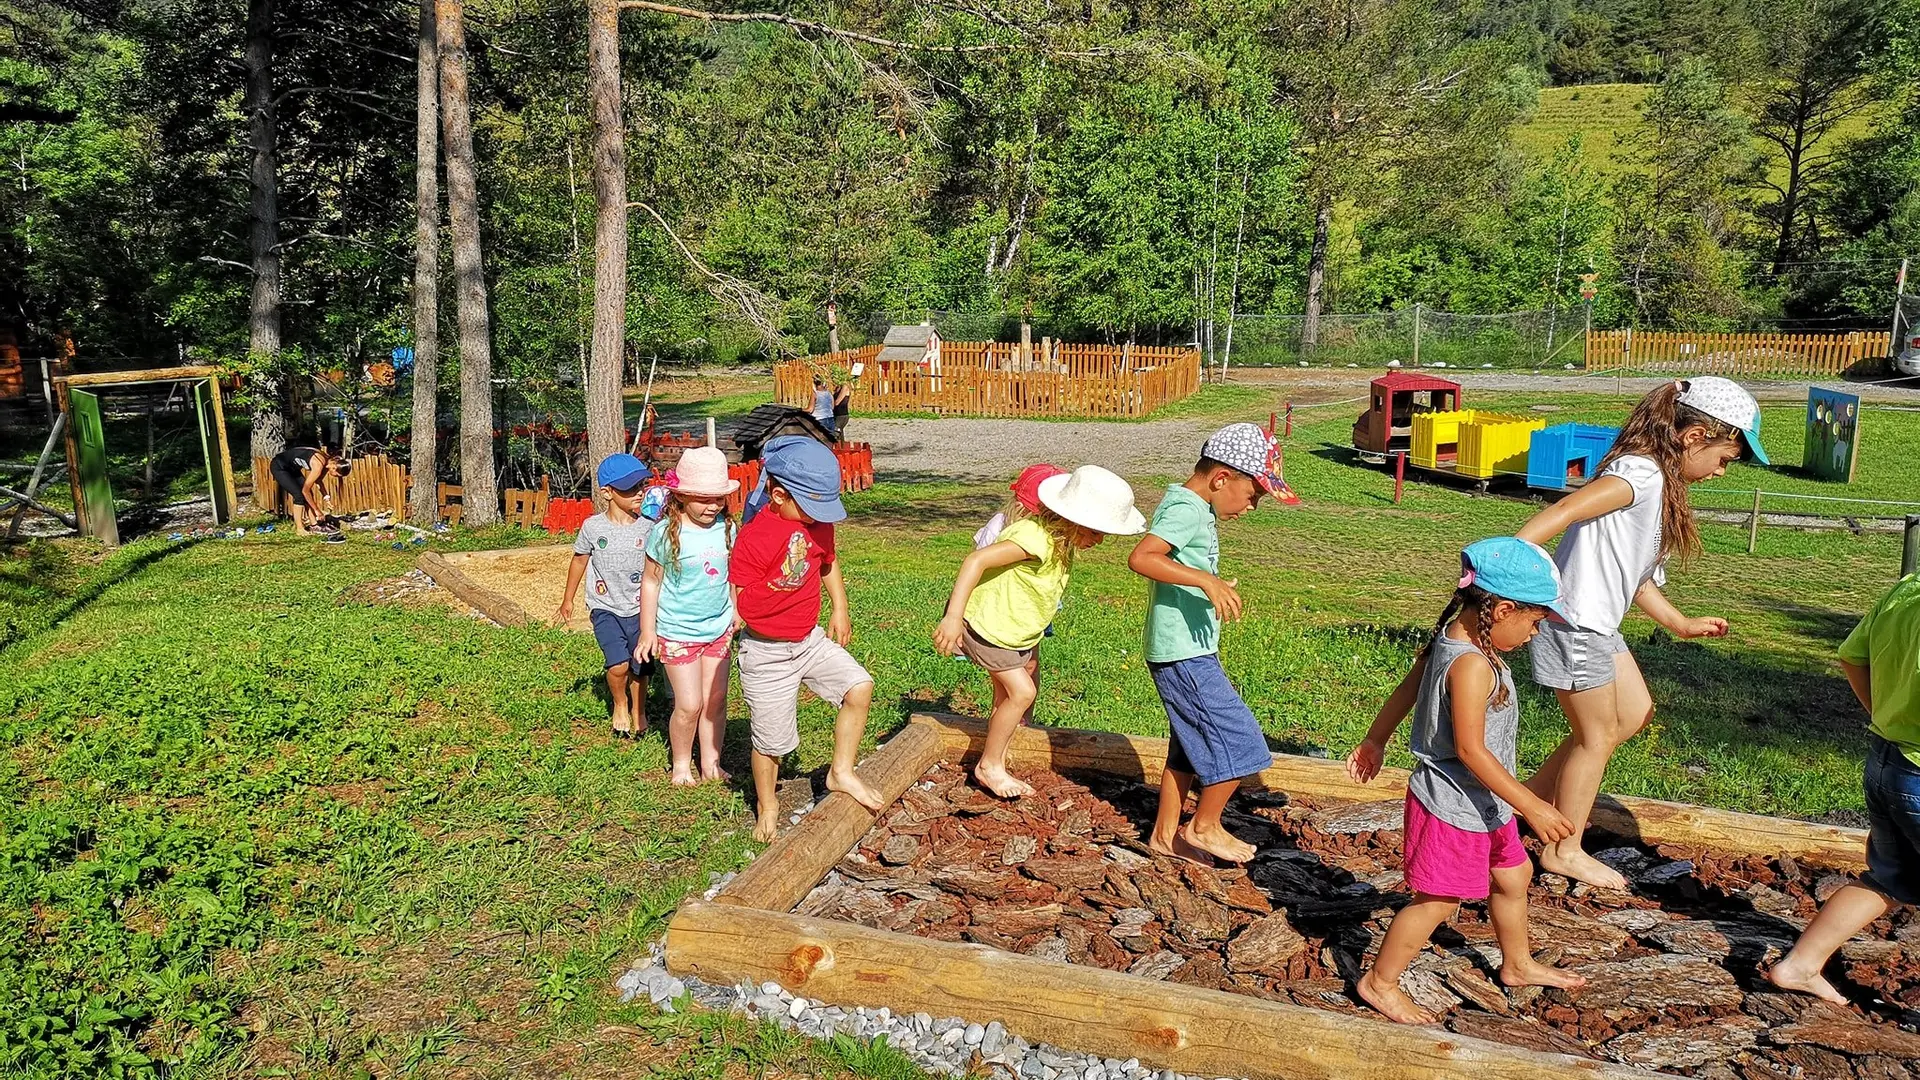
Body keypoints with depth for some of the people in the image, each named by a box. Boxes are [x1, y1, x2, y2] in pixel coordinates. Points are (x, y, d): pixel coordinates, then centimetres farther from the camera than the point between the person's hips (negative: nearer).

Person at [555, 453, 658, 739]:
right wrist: (567, 600, 16)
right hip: (605, 608, -1)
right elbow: (580, 560, 8)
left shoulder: (648, 526, -7)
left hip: (638, 609, 2)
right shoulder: (593, 527, -8)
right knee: (618, 665, -17)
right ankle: (619, 704, 14)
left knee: (640, 667, 10)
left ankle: (638, 711, 38)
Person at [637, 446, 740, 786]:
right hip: (678, 632, -4)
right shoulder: (666, 534, -16)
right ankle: (680, 763, 22)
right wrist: (647, 631, -4)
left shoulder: (726, 528, -3)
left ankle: (711, 762, 25)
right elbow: (651, 582, -7)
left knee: (715, 699, 10)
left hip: (718, 629, 4)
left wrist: (737, 617, 19)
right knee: (689, 705, -1)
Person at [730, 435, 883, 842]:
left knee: (859, 686, -10)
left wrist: (840, 610, 13)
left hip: (810, 638, 6)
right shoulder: (755, 537, -25)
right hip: (767, 652, -6)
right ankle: (767, 806, 34)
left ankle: (841, 772, 10)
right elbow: (739, 601, -22)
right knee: (771, 739, 7)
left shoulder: (818, 523, -3)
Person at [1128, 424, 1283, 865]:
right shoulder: (1187, 510, -19)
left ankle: (1166, 835, 28)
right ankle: (1205, 826, 13)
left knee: (1190, 750, 18)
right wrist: (1205, 580, -39)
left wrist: (1212, 586, 33)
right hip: (1184, 657, -10)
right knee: (1240, 740, -3)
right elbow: (1140, 557, -34)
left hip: (1189, 652, 10)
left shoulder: (1190, 506, 12)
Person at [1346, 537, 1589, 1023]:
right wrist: (1532, 806, -25)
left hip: (1482, 803, 10)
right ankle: (1379, 982, 18)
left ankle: (1518, 964, 47)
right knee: (1437, 902, 3)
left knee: (1514, 877, 26)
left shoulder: (1450, 639, 0)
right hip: (1454, 807, -10)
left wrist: (1374, 741, 24)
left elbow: (1406, 690, 12)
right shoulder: (1472, 665, -29)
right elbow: (1470, 750, -29)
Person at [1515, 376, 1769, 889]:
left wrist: (1679, 624, 23)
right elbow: (1564, 511, -32)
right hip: (1575, 622, -10)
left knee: (1635, 715, 21)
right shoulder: (1642, 473, -19)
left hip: (1599, 624, 10)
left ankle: (1533, 795, 28)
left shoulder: (1661, 482, 13)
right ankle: (1564, 850, 23)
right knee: (1598, 736, 5)